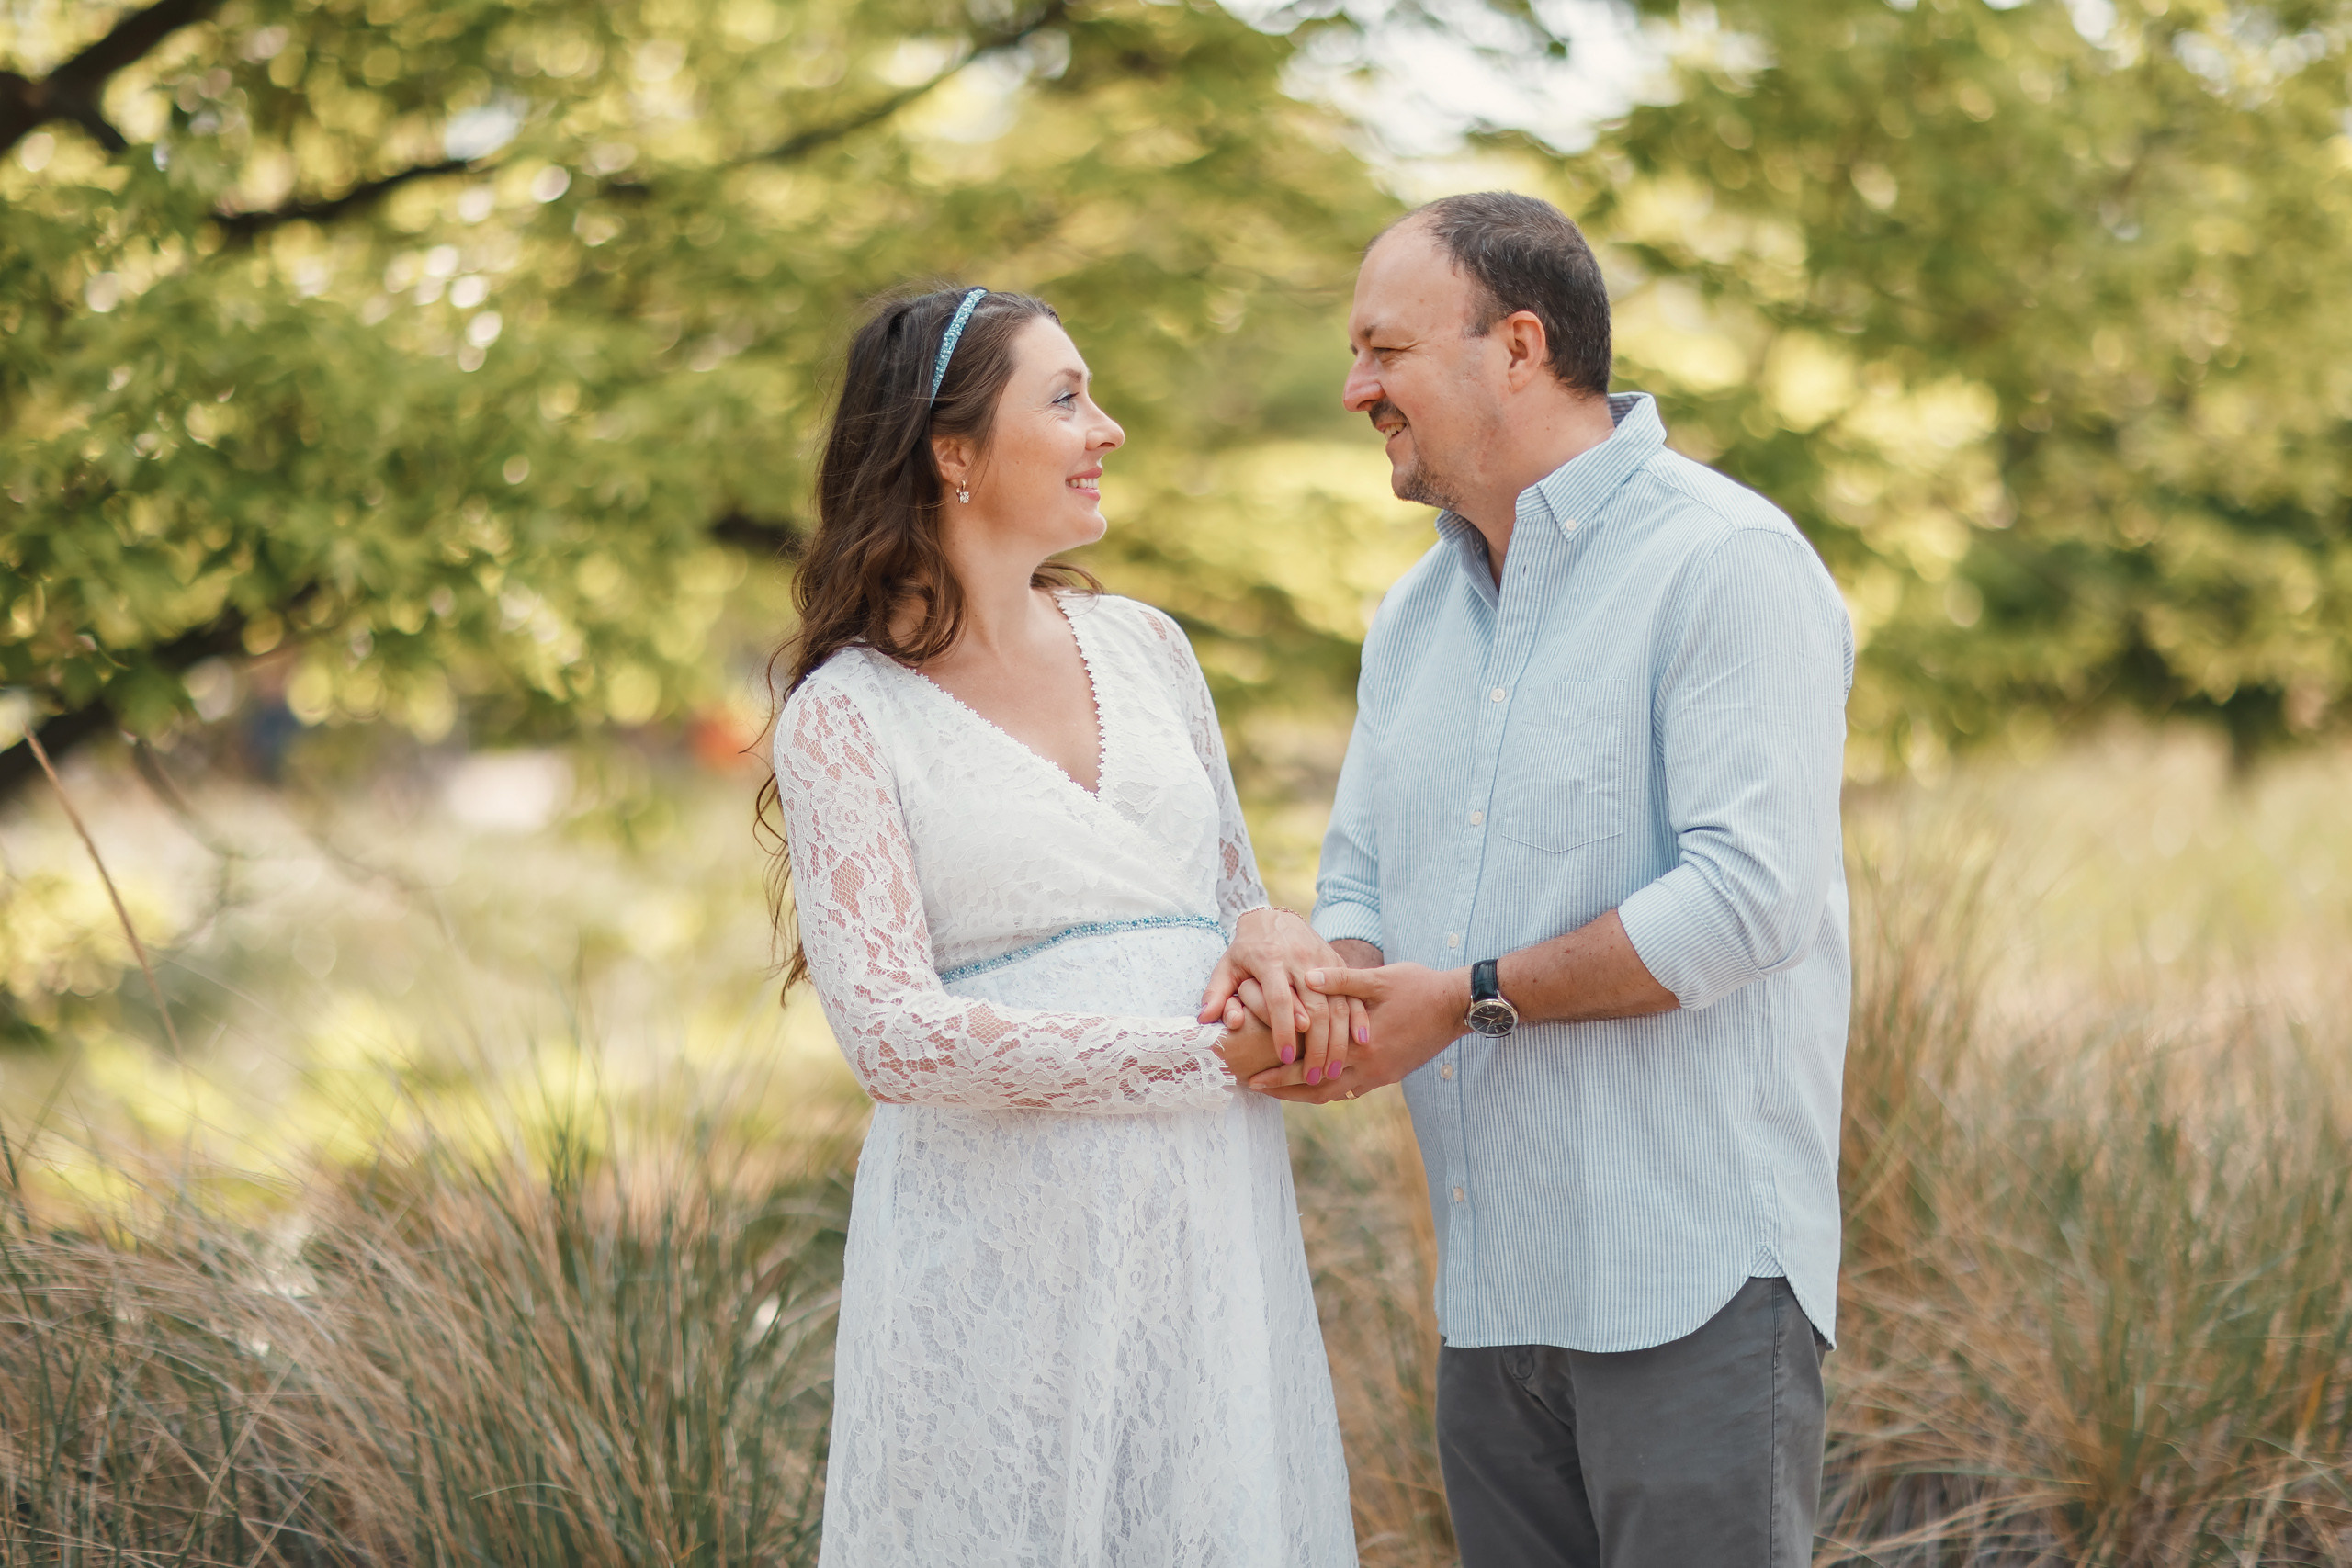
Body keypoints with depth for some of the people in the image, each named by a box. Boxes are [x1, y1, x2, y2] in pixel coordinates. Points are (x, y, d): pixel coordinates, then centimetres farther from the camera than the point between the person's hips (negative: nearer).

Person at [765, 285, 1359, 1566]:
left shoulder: (1143, 646, 13)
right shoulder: (846, 718, -3)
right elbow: (893, 1036, -12)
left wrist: (1277, 948, -5)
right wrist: (1211, 1054, -15)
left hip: (1203, 1221, 5)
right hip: (997, 1237, -5)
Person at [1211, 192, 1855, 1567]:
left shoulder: (1729, 563, -10)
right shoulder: (1415, 614, 17)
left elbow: (1748, 895, -20)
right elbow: (1362, 885, 18)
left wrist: (1472, 997, -15)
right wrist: (1319, 977, -6)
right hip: (1491, 1288, 8)